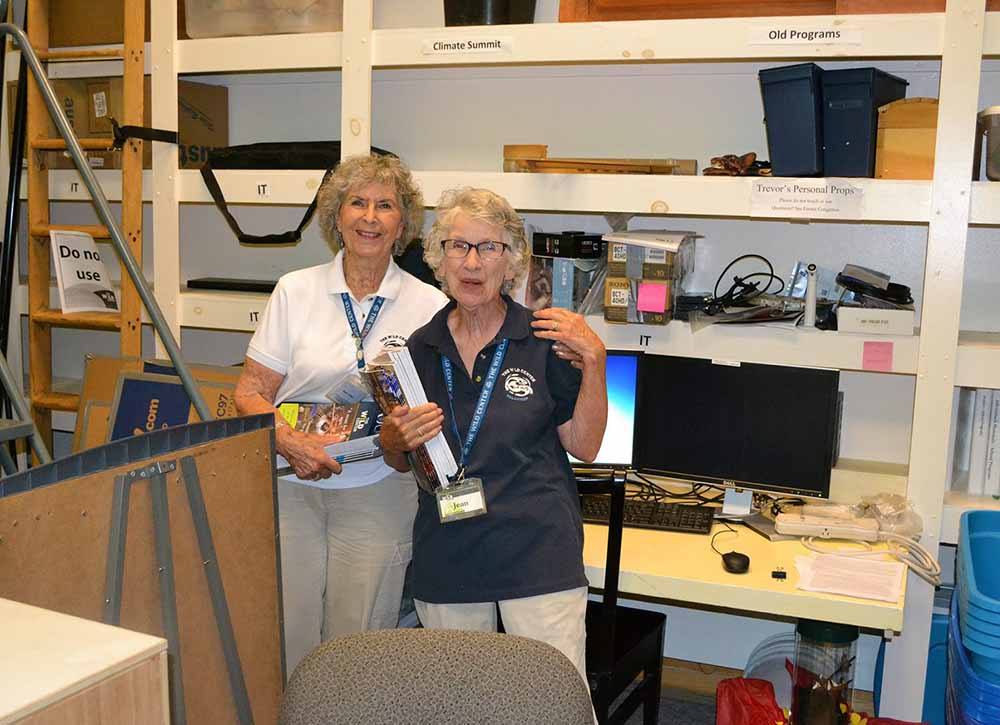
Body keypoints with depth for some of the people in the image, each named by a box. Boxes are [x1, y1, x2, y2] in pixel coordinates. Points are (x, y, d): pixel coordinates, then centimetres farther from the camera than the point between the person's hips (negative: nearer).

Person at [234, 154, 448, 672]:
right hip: (289, 487, 1)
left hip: (378, 494, 0)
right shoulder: (295, 290, 3)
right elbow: (250, 393, 3)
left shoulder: (429, 305, 2)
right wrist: (290, 441, -16)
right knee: (283, 642, 2)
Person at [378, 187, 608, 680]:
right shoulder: (421, 347, 3)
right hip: (445, 555, 3)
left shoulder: (544, 340, -6)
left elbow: (584, 447, -4)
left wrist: (594, 361, -14)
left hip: (537, 551, -3)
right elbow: (400, 462, 12)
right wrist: (396, 439, -11)